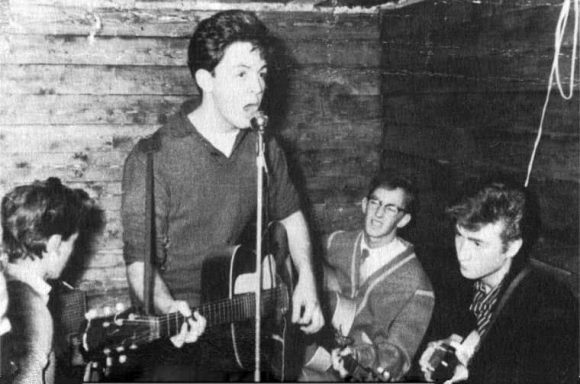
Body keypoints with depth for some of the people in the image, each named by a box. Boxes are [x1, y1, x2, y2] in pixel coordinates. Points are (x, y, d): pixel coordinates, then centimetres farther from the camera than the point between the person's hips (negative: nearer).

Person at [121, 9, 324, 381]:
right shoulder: (154, 159, -14)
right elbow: (141, 260, -13)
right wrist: (169, 310, -31)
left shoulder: (264, 147, 5)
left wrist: (306, 279, 8)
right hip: (182, 336, -5)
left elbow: (289, 215, 20)